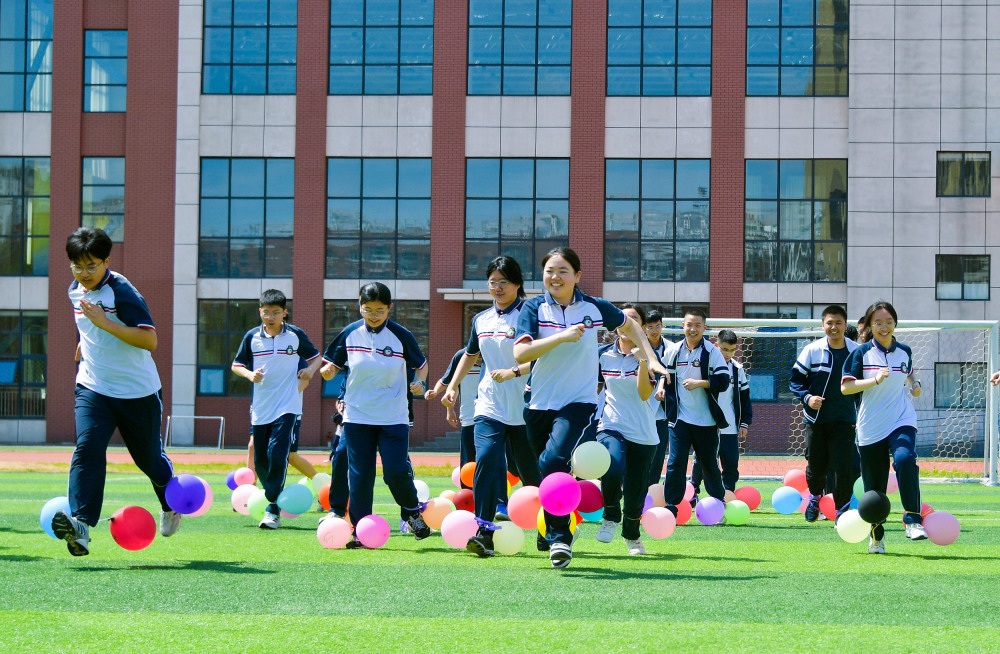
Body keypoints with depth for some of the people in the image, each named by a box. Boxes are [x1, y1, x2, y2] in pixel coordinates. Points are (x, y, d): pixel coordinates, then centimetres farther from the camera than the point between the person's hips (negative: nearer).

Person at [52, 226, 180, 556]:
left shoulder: (123, 292, -18)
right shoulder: (75, 290, 6)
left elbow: (150, 340, -27)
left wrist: (104, 322, -31)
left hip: (137, 392, -4)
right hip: (93, 388, 4)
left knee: (149, 457, 11)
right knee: (87, 448, -19)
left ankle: (170, 504, 43)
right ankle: (80, 524, -32)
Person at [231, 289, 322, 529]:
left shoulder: (296, 335, 0)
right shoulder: (252, 337, 3)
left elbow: (316, 356, 12)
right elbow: (237, 364, 11)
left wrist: (310, 369, -8)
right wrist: (249, 374, -9)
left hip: (287, 406, -3)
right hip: (260, 408, 3)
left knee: (277, 454, -17)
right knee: (260, 458, 7)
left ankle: (273, 509, -14)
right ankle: (273, 494, 29)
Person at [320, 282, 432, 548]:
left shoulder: (401, 336, -5)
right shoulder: (350, 334, -1)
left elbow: (421, 364, 8)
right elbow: (333, 366, 6)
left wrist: (420, 383, -12)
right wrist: (327, 371, -16)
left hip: (394, 418, -2)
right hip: (357, 417, 2)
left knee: (396, 472, -9)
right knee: (359, 476, 2)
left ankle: (412, 512, 19)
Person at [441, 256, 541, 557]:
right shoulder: (481, 320, 12)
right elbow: (470, 355, 29)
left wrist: (512, 372, -26)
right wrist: (453, 385, 22)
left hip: (524, 408, -4)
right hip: (489, 406, 4)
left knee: (530, 470, 6)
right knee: (486, 459, -17)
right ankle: (484, 533, -20)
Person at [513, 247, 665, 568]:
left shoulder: (594, 308, 1)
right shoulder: (534, 308, -2)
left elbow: (630, 325, 21)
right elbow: (520, 353, -16)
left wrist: (651, 358, 11)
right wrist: (562, 336, -22)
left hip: (579, 402, -2)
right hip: (539, 405, 2)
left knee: (553, 460, -26)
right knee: (550, 471, 11)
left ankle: (559, 537, -19)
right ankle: (554, 536, 33)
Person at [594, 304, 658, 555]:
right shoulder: (603, 355, 4)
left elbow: (645, 393, -15)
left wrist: (642, 360, -24)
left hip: (642, 431, 0)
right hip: (611, 426, 0)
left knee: (637, 489, 2)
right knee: (613, 469, -30)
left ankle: (631, 534, 31)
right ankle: (611, 516, -2)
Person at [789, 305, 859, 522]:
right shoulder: (812, 350, -3)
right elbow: (795, 379, 2)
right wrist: (807, 398, -14)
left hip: (844, 421, 0)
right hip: (816, 420, 0)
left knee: (843, 468, -9)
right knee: (816, 466, 10)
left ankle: (843, 511, 1)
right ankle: (815, 497, 39)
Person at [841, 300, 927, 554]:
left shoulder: (904, 352, 8)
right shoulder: (862, 353, -2)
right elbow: (845, 387, -10)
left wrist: (914, 385, 8)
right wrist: (875, 380, -22)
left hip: (902, 421, 1)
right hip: (871, 428, -1)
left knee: (904, 459, -31)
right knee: (874, 487, 4)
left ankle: (912, 518, -24)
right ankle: (876, 537, 24)